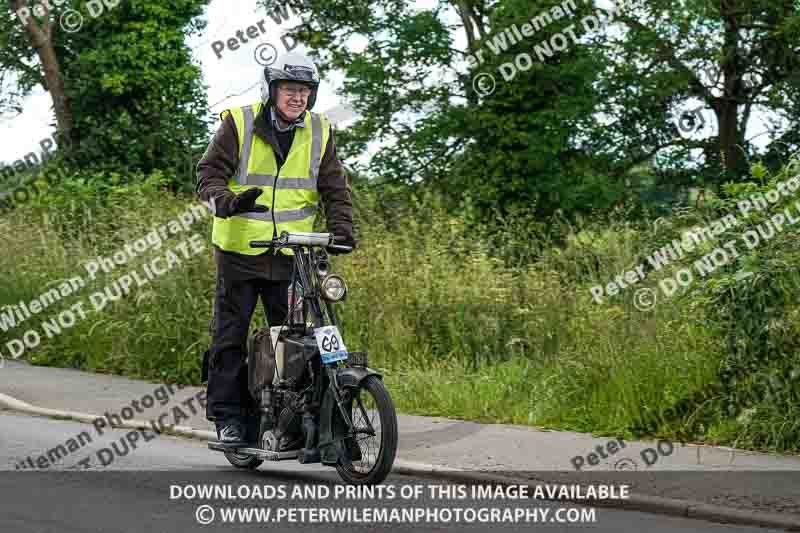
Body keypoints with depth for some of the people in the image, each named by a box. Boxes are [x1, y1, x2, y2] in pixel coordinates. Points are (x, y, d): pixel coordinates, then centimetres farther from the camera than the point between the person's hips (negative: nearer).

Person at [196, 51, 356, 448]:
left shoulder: (319, 132, 7)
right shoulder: (239, 123, -3)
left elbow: (334, 188, 8)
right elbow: (209, 173, -7)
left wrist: (340, 227, -9)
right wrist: (227, 201, -27)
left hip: (292, 253, 3)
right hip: (240, 248, -2)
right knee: (230, 334, 2)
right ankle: (228, 416, 10)